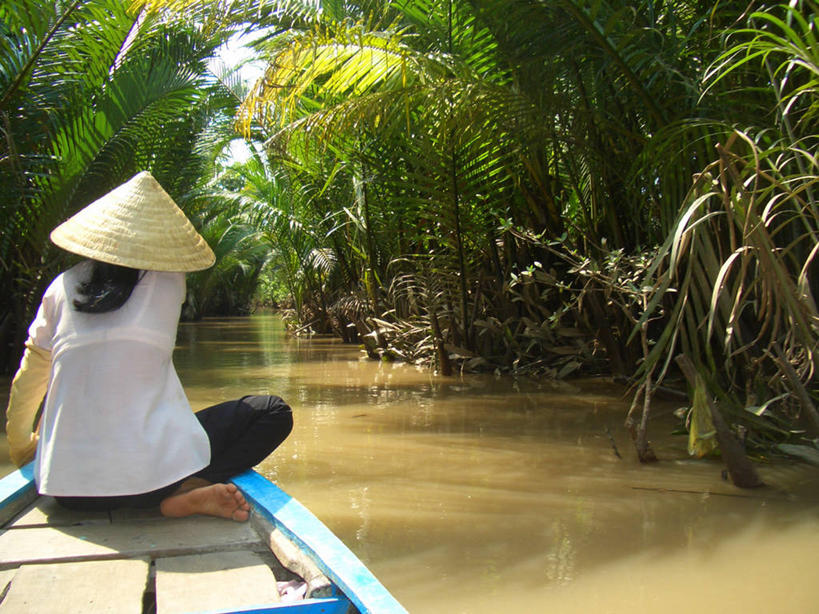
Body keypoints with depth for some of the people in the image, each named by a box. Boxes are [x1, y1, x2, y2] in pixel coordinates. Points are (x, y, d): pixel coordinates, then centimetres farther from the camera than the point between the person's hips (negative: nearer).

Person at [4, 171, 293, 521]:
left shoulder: (63, 286, 6)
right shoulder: (169, 283, 1)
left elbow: (26, 384, 14)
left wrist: (21, 449, 30)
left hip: (67, 486, 3)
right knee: (275, 413, 10)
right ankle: (186, 493, -8)